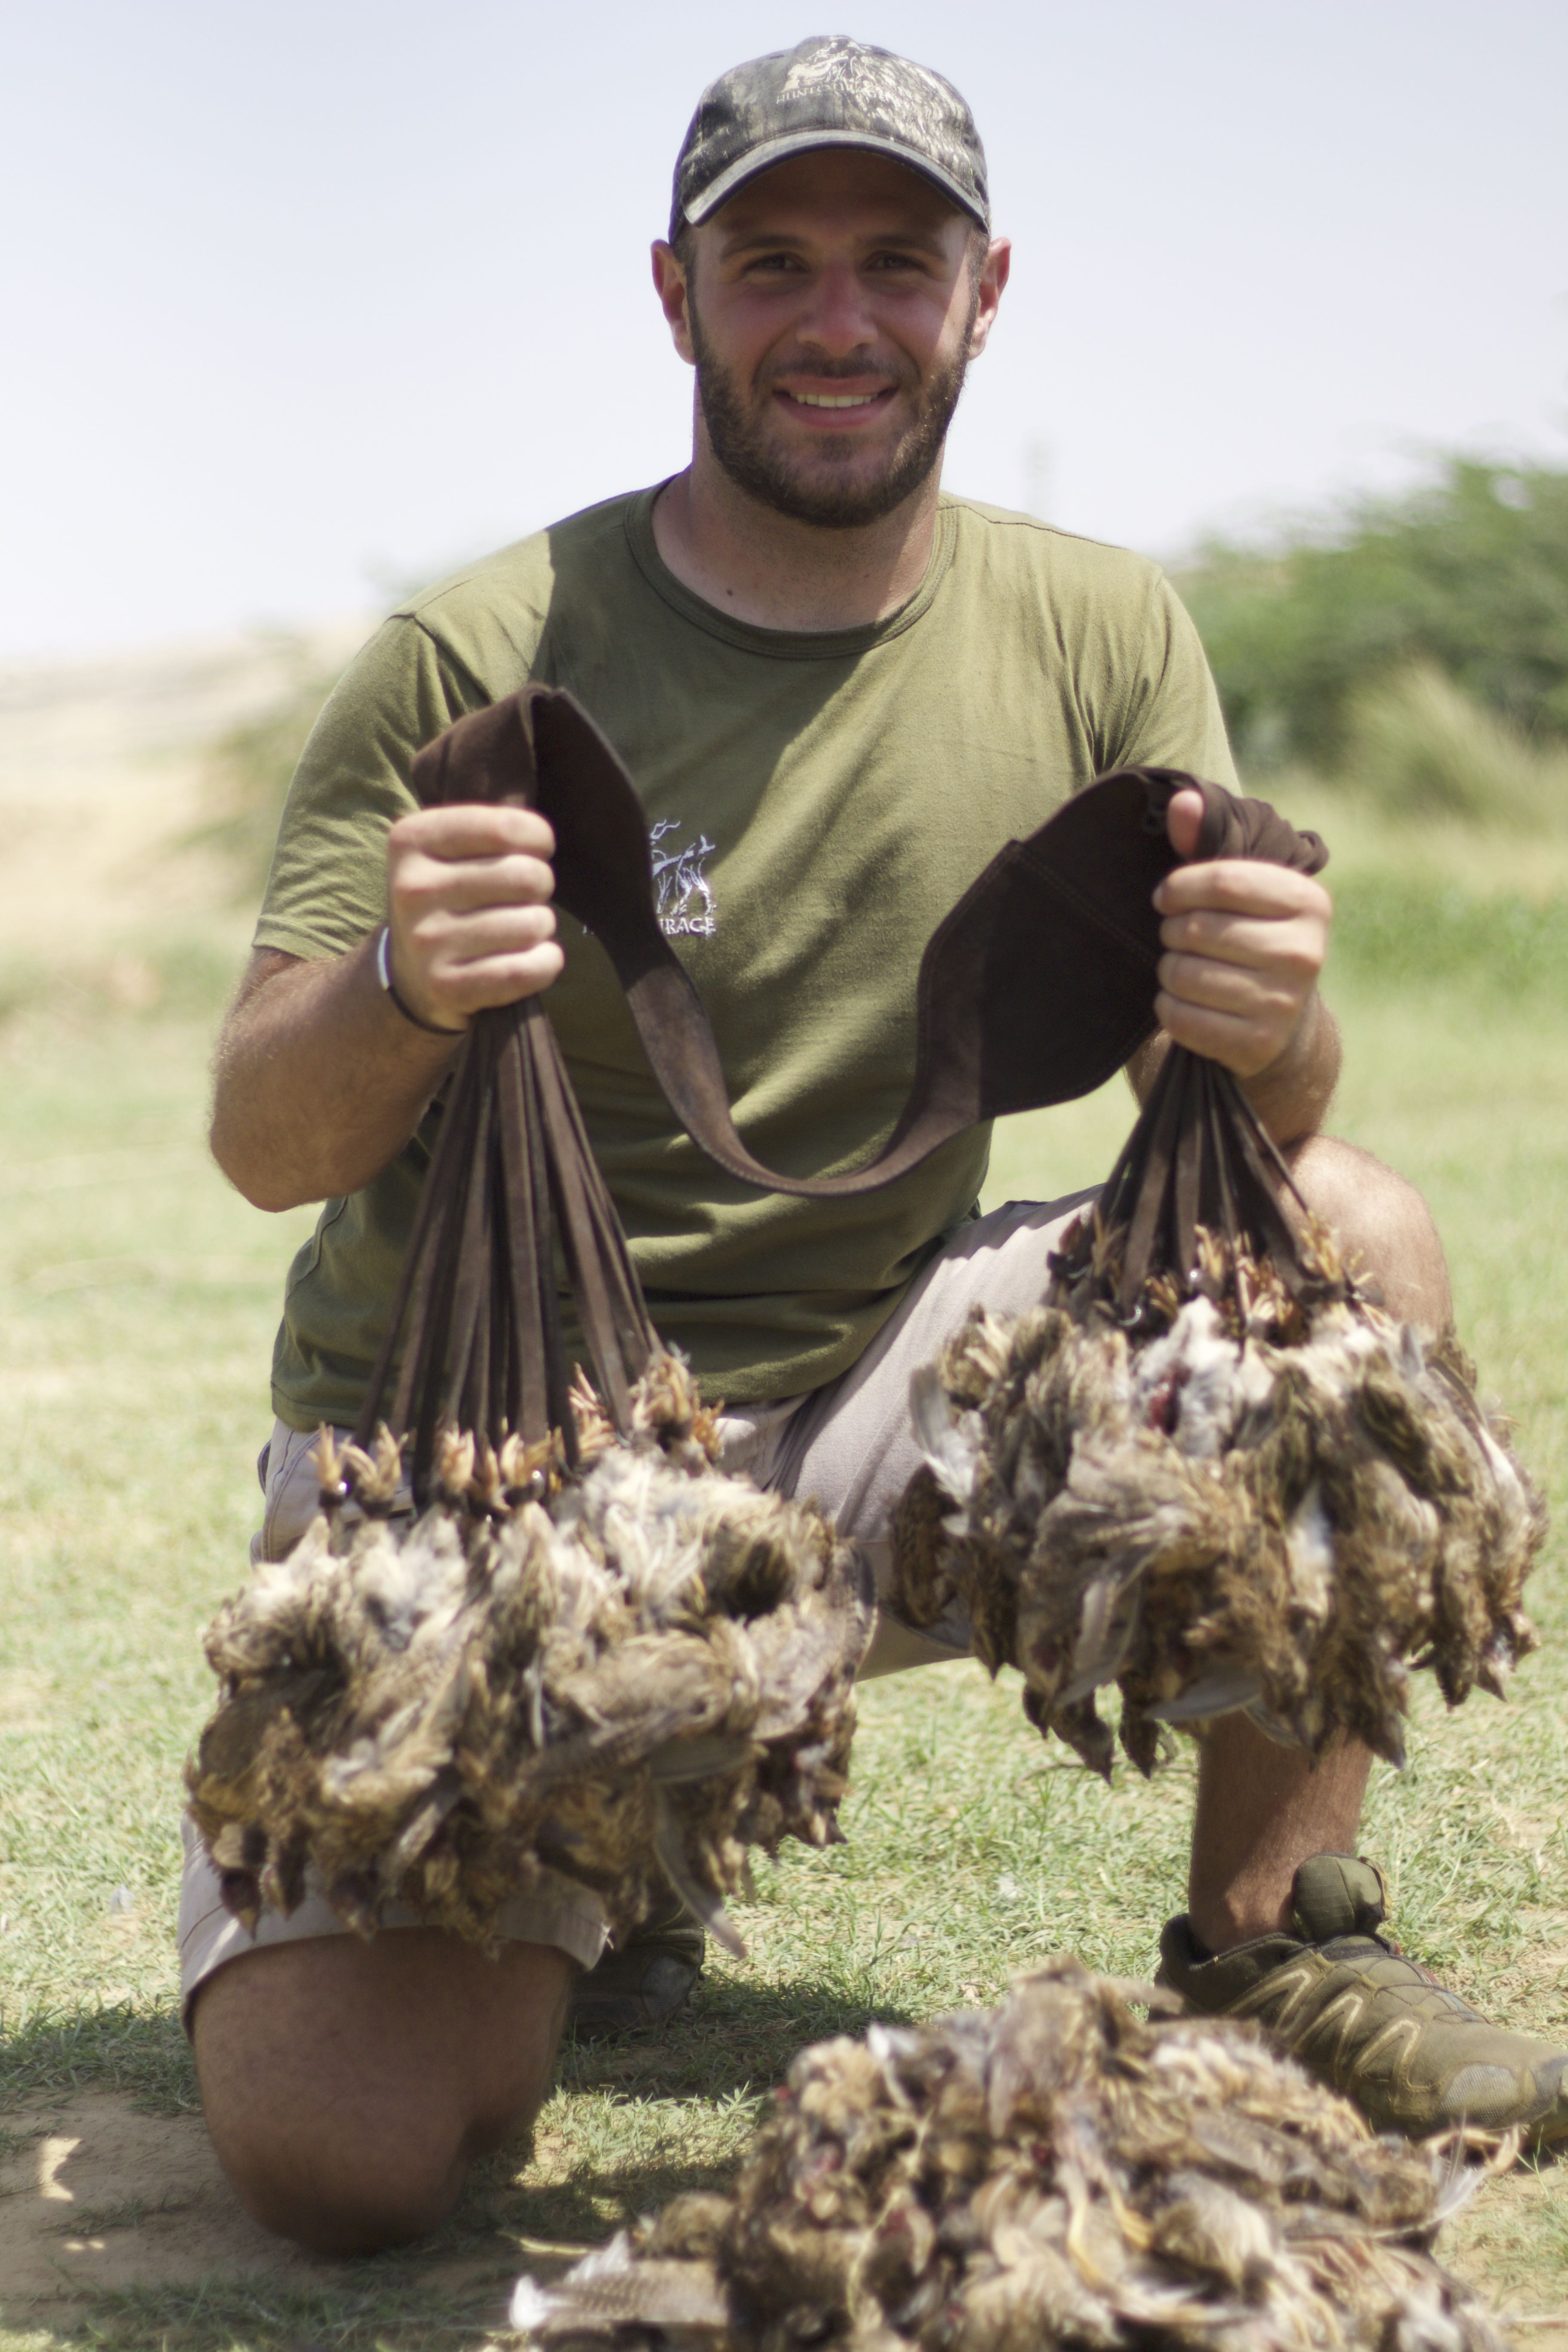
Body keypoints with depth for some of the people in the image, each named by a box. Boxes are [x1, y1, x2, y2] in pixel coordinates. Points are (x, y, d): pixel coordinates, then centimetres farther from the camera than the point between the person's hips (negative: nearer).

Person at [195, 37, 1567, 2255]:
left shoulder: (1102, 635, 0)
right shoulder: (480, 658, -12)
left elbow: (1245, 1125, -3)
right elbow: (261, 1146, -12)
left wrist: (1265, 1031, -28)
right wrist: (396, 992, -35)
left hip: (864, 1403, 3)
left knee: (1355, 1246, -18)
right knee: (338, 2146, -23)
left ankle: (1276, 1955, -3)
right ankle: (574, 1875, 12)